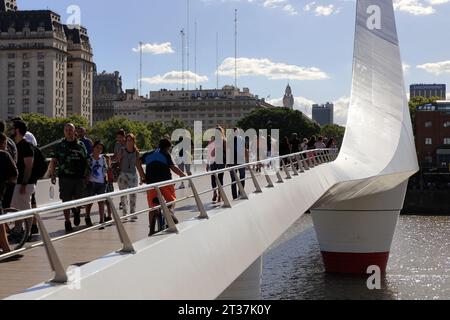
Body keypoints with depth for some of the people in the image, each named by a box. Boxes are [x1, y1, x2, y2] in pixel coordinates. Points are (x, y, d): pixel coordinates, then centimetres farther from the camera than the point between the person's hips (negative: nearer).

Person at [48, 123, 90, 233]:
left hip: (79, 177, 1)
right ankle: (67, 222, 12)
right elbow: (53, 162, 7)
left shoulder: (80, 145, 11)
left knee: (78, 199, 0)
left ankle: (77, 212, 32)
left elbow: (86, 161, 15)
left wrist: (87, 174, 7)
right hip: (65, 177, -1)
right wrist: (53, 175, -3)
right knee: (66, 201, 1)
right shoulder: (59, 146, 7)